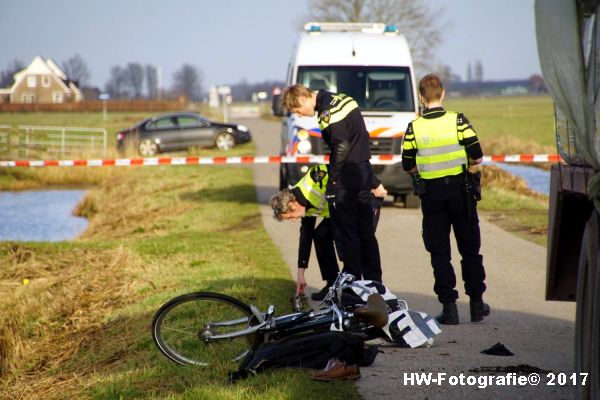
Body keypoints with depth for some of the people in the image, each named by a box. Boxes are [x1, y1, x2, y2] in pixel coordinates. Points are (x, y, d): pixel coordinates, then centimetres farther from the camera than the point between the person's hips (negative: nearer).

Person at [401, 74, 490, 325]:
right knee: (470, 249, 11)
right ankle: (477, 304, 16)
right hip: (460, 189, 0)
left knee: (439, 252, 7)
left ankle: (449, 306, 2)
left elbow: (408, 166, 1)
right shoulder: (458, 121, -8)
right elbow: (477, 158, -7)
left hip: (432, 194, 0)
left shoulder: (414, 128, -5)